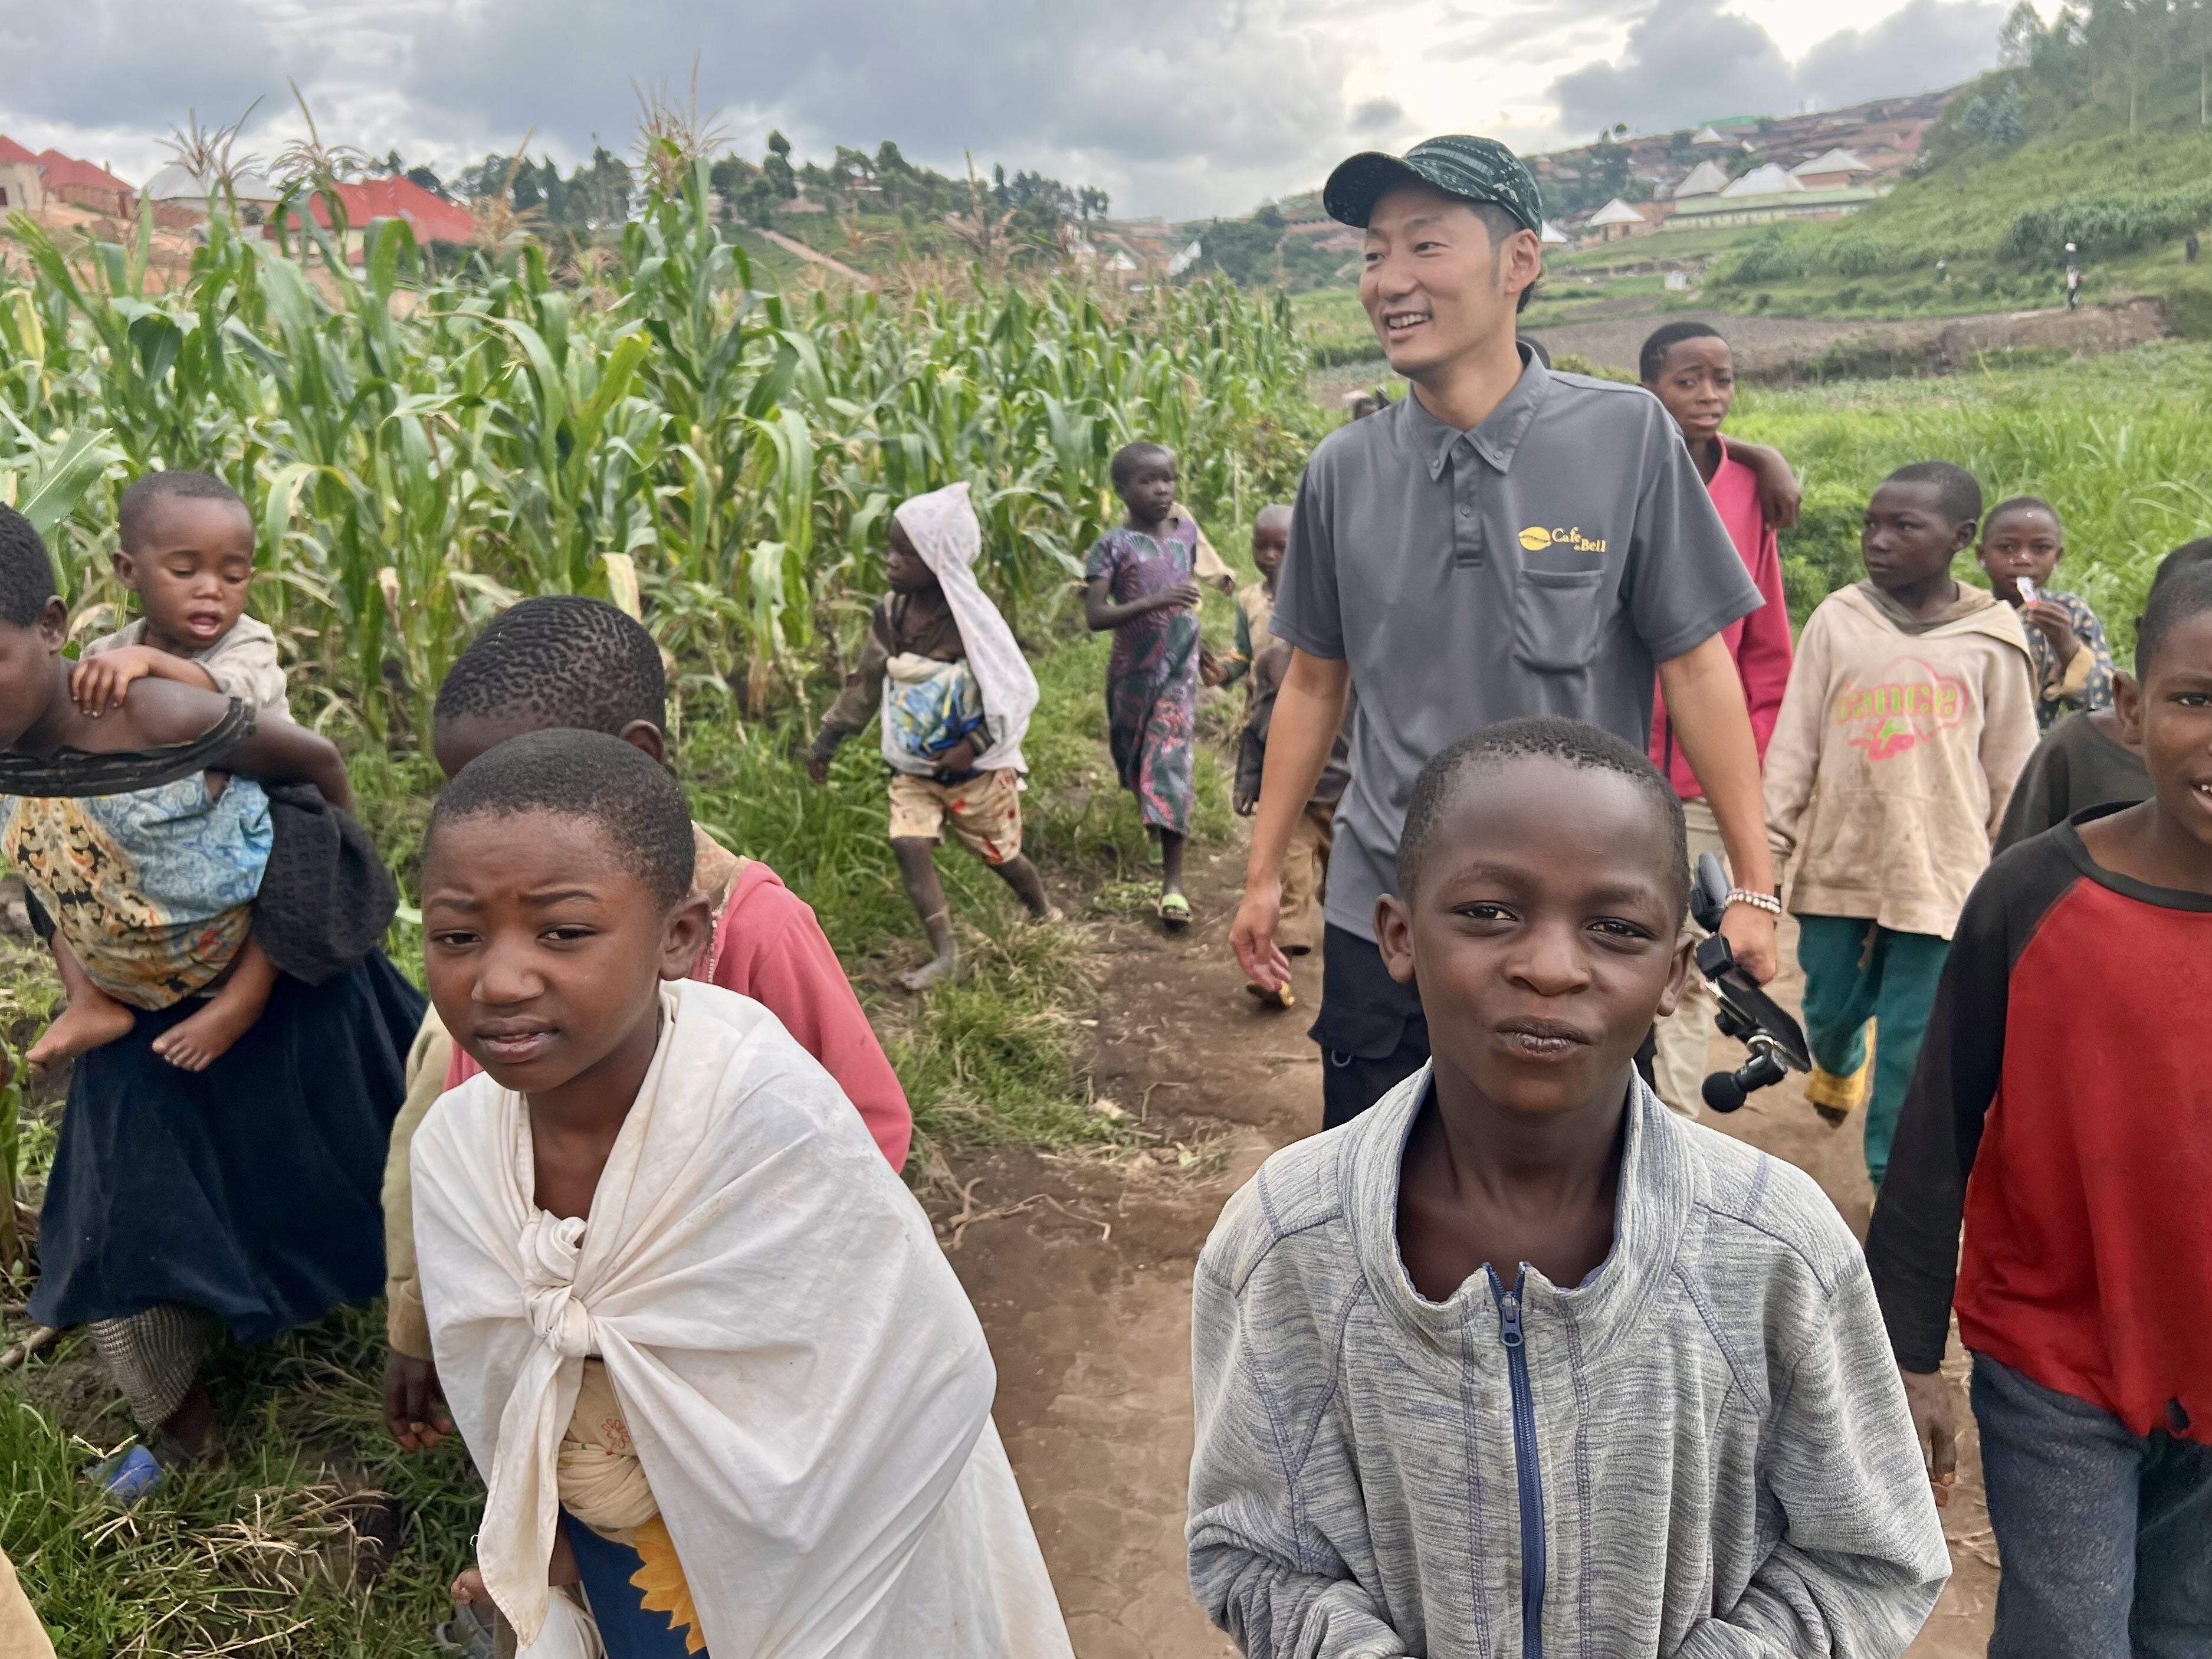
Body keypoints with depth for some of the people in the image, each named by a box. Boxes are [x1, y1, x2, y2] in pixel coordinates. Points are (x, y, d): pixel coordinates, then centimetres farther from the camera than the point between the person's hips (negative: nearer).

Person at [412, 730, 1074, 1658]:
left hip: (812, 1574, -4)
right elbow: (497, 1398, 0)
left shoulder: (770, 1117, -35)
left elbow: (920, 1385, -25)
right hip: (612, 1575, 4)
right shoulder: (452, 1149, -17)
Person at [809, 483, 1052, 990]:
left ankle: (1045, 916, 41)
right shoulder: (889, 615, -4)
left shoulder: (972, 619, -21)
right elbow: (865, 685, 7)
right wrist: (827, 740, 9)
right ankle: (944, 954, -5)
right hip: (914, 767, 5)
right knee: (910, 847, -12)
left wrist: (974, 746, -25)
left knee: (1000, 856, 12)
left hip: (979, 767, -4)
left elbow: (1014, 692, -18)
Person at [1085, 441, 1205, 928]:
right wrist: (1155, 601, -30)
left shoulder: (1186, 532, 2)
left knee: (1170, 761, -8)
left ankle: (1172, 881, -10)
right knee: (1135, 758, 16)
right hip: (1133, 670, -1)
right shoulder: (1112, 546, -11)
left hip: (1180, 667, 1)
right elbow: (1095, 616, -20)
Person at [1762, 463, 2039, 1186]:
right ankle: (1838, 1064, 50)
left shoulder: (1991, 638, -1)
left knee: (1913, 1042, 3)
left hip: (1940, 870, -1)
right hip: (1838, 860, 1)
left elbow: (2012, 767, 5)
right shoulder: (1838, 619, 0)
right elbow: (1795, 739, 1)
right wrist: (1770, 832, -2)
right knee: (1830, 1007, 15)